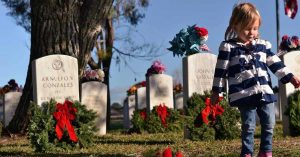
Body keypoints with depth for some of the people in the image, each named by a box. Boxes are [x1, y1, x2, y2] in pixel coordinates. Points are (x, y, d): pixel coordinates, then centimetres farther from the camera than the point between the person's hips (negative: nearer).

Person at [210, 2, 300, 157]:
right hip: (244, 94, -5)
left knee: (269, 124, 10)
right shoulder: (228, 47, -3)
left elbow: (275, 63, 16)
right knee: (248, 126, -1)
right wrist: (216, 91, -3)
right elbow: (221, 70, -2)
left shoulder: (263, 45, 10)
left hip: (265, 92, 5)